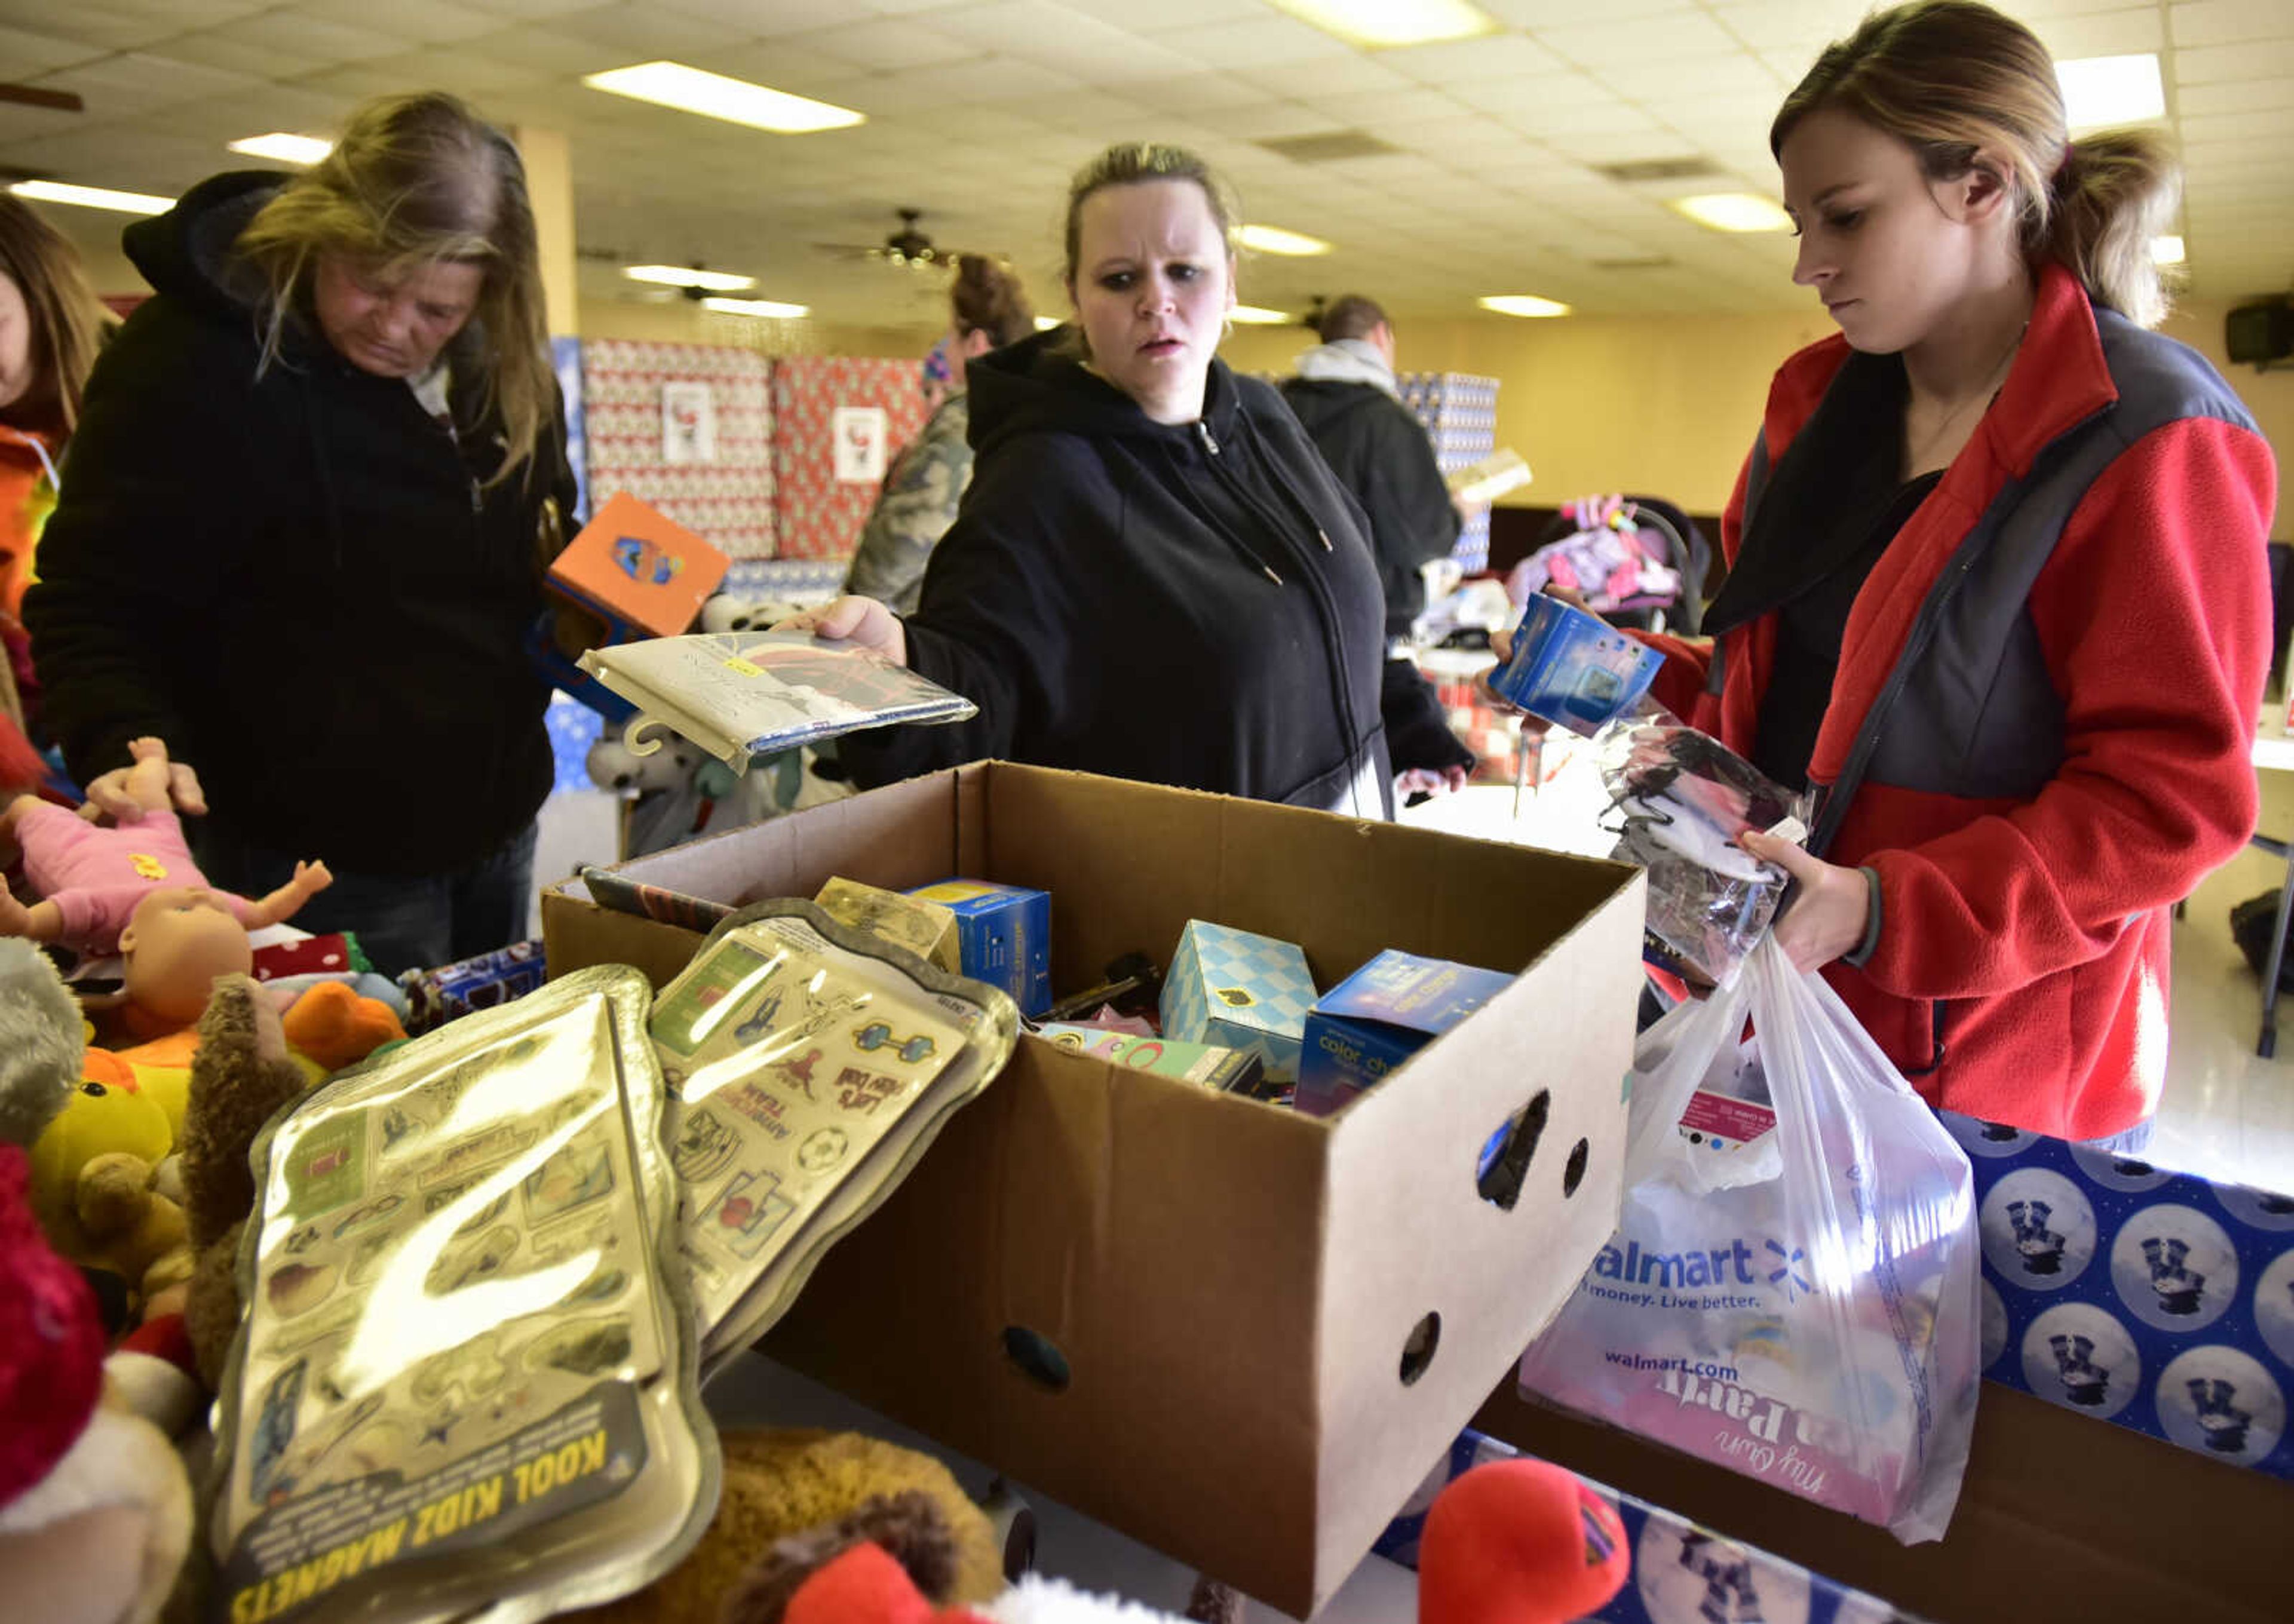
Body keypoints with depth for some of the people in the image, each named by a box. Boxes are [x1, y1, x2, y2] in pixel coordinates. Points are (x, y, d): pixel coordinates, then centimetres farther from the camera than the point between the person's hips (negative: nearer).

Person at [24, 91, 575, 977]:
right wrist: (129, 745, -31)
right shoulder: (194, 358, -16)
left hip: (496, 832, 6)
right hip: (320, 864, -6)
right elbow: (92, 603, -14)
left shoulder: (503, 375, 3)